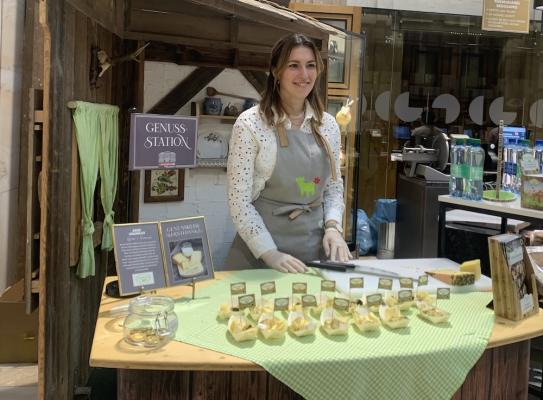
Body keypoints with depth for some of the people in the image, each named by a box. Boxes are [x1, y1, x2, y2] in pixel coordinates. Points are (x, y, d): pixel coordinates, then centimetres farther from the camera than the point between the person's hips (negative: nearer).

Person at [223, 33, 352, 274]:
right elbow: (239, 201, -12)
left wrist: (333, 226, -6)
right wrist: (270, 253, -18)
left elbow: (334, 188, 11)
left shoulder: (328, 125, 4)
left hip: (316, 247, 4)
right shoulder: (250, 124, -11)